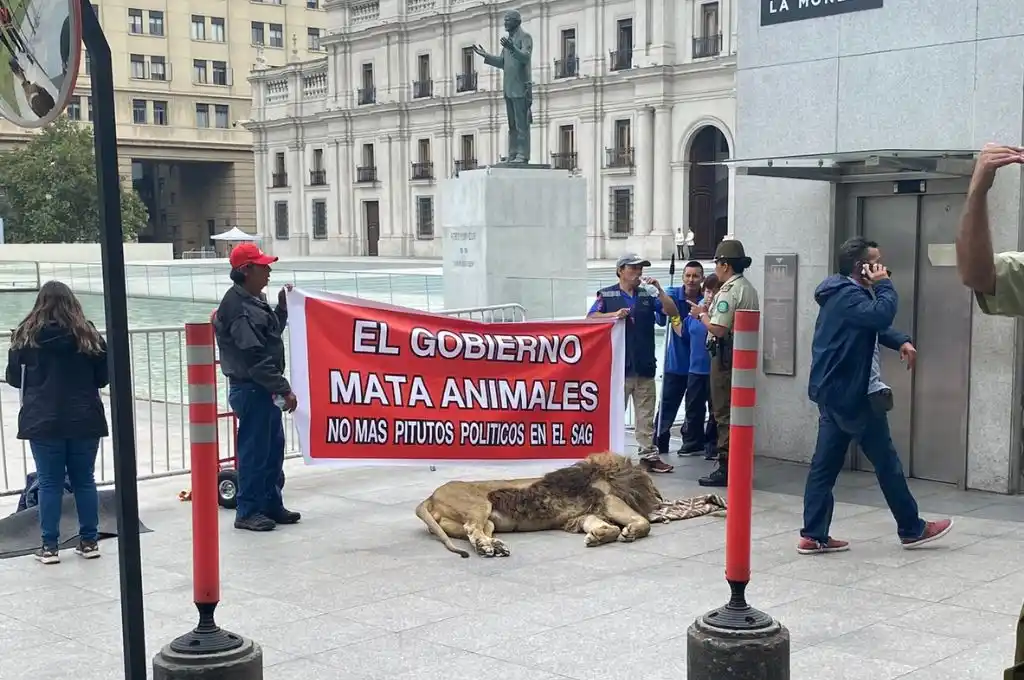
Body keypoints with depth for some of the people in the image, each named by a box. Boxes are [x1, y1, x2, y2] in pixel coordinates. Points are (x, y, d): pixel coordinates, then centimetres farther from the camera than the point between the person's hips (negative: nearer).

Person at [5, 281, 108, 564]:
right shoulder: (88, 334, -3)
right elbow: (103, 378, 3)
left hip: (42, 422, -1)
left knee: (49, 483, 6)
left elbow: (13, 378, 3)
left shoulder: (26, 336, -4)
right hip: (85, 420, 1)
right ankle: (89, 541, 16)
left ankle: (49, 546, 9)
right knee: (84, 480, 11)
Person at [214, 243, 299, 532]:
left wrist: (282, 308, 10)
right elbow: (256, 358, -24)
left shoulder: (255, 300, 11)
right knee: (254, 451, -1)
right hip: (251, 390, -10)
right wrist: (284, 389, -20)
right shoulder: (239, 308, -20)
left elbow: (271, 334, 22)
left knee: (273, 449, 16)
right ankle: (247, 512, 10)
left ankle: (272, 505, 27)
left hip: (264, 389, 10)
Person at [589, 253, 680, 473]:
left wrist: (659, 288, -6)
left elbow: (672, 312, 5)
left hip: (645, 366, 3)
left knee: (646, 414, 6)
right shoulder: (607, 295, 5)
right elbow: (590, 317, -4)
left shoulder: (648, 296, 13)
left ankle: (649, 455, 10)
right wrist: (614, 314, -18)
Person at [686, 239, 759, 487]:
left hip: (726, 357, -10)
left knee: (724, 413, -6)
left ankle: (725, 467, -3)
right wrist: (707, 313, 15)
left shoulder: (729, 291, -15)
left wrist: (702, 315, -4)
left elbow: (718, 329, -21)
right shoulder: (749, 289, 16)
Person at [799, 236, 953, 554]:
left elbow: (875, 324, 24)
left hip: (834, 391, 10)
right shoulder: (847, 295, -17)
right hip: (852, 393, -10)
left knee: (825, 463, 6)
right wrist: (884, 285, -15)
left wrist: (901, 341, 5)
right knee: (886, 461, 2)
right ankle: (912, 529, 15)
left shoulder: (845, 294, 17)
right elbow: (881, 314, -33)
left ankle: (813, 536, 6)